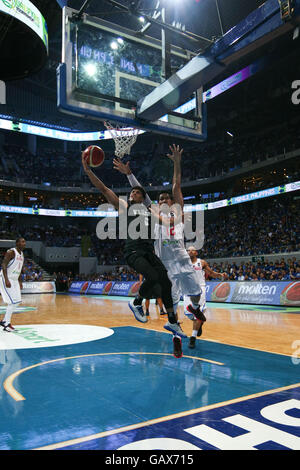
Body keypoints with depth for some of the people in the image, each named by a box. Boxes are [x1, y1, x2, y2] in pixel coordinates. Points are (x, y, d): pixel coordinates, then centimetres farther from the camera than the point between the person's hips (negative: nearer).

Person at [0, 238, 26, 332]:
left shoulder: (22, 254, 13)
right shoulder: (11, 252, -14)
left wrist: (20, 282, 19)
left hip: (14, 280, 9)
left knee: (17, 302, 9)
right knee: (13, 302, -12)